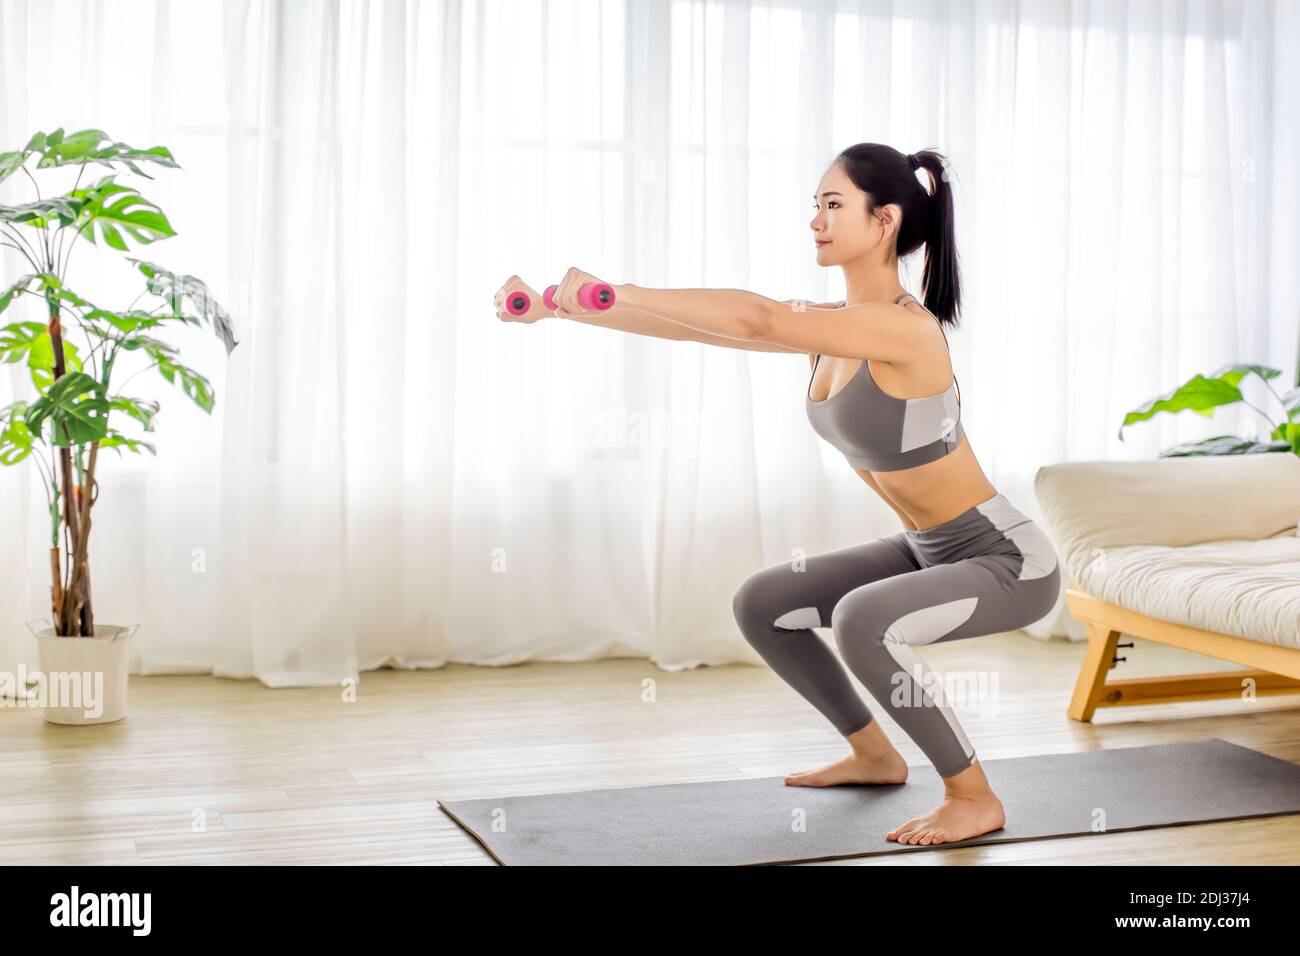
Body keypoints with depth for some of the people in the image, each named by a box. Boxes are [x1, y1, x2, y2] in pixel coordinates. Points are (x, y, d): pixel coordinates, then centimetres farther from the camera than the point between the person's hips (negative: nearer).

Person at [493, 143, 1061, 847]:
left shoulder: (904, 327, -25)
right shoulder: (829, 327, 0)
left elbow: (757, 319, -37)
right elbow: (691, 328, -3)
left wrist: (614, 292, -35)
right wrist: (555, 308, -8)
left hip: (1006, 561, -9)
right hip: (931, 551, 9)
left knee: (862, 619, -33)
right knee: (760, 605, 9)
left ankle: (974, 798, -12)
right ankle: (874, 756, 25)